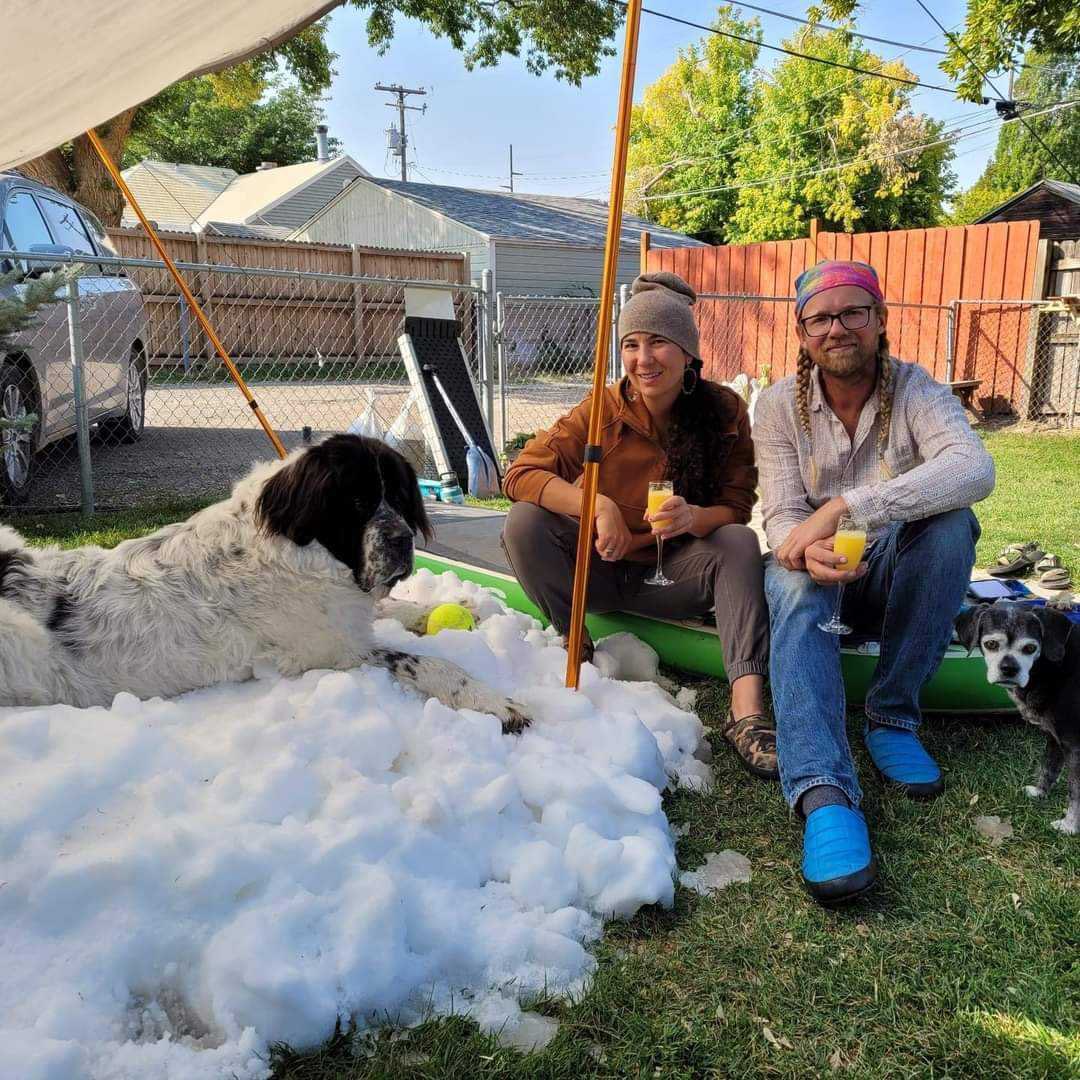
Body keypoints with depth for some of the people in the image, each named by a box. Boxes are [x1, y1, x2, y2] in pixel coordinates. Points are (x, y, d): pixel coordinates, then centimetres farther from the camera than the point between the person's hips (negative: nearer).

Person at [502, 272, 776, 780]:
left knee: (740, 542, -28)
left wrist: (694, 518, -33)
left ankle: (747, 710, -41)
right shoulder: (602, 410, -12)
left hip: (673, 575, 1)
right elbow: (520, 474, -18)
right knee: (524, 523, -24)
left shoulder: (725, 410, -10)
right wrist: (598, 505, -34)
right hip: (601, 569, 0)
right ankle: (578, 651, -16)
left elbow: (737, 506, -9)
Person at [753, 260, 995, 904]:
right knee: (797, 590, -35)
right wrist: (808, 552, -39)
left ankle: (893, 717, -22)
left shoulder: (914, 390, -9)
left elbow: (976, 469, -31)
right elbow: (781, 516, -12)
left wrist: (845, 506, -41)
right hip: (815, 570, 0)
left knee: (952, 520, -30)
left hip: (890, 573, 0)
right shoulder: (780, 405, -5)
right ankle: (824, 793, -52)